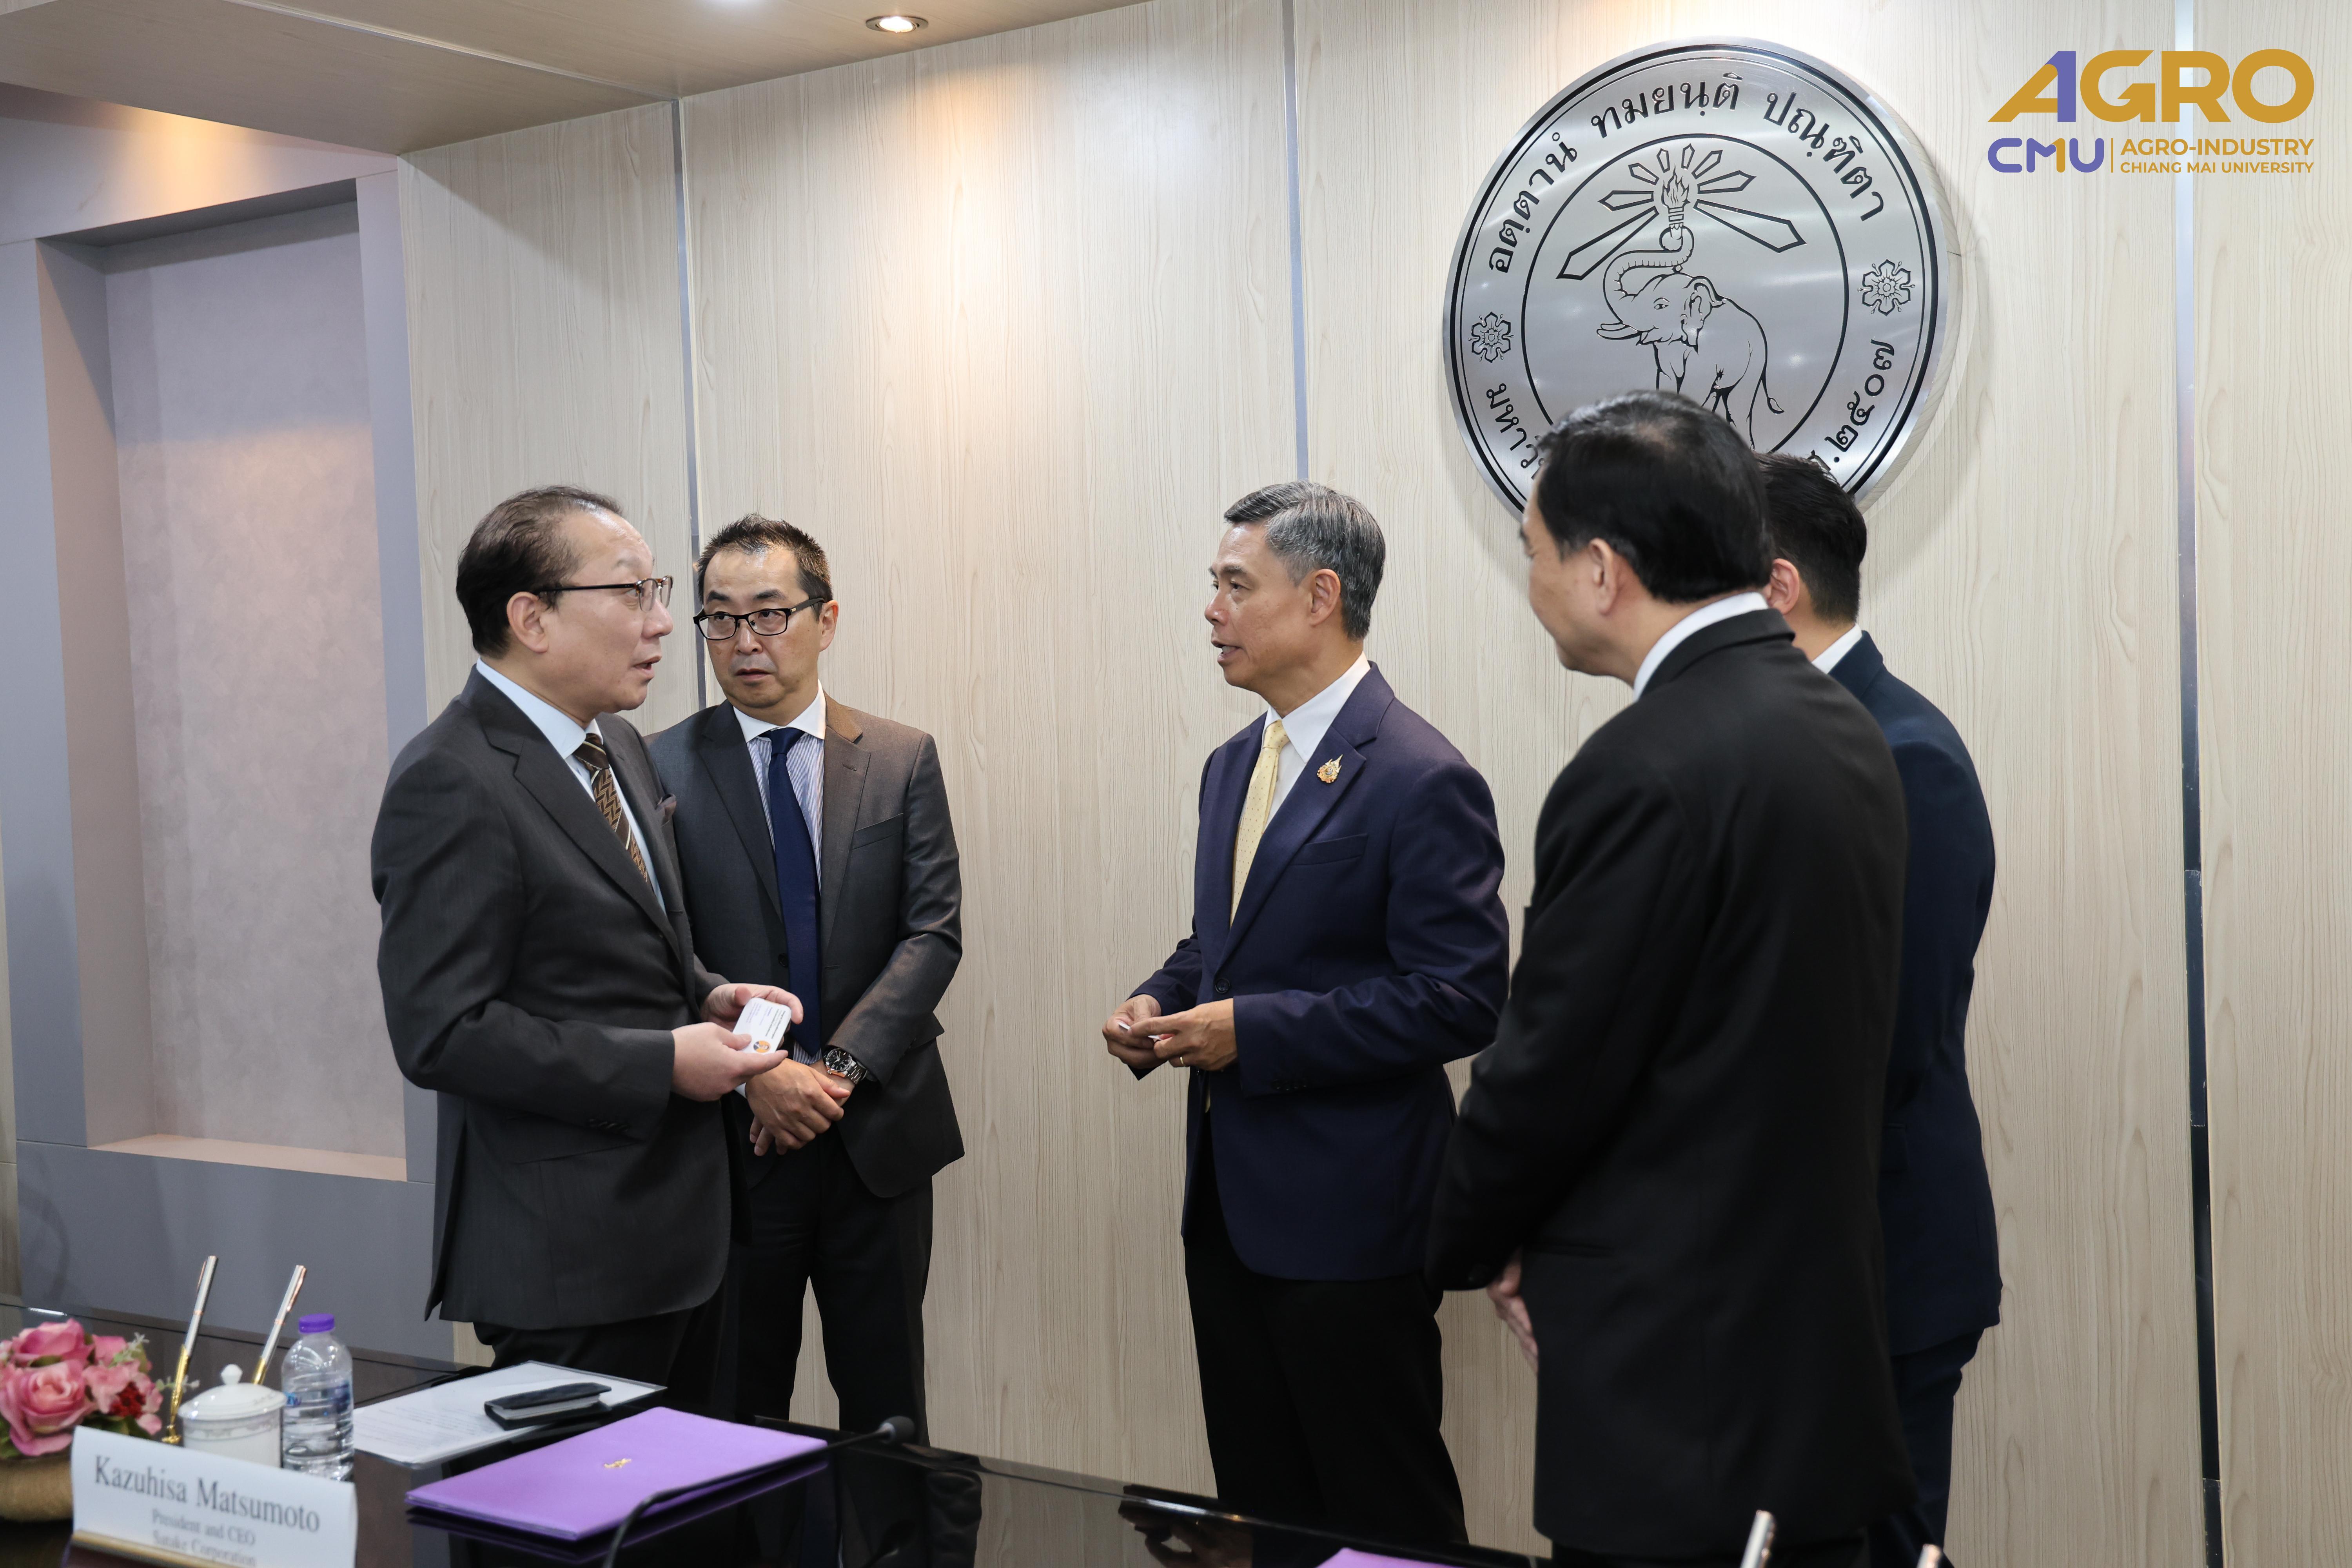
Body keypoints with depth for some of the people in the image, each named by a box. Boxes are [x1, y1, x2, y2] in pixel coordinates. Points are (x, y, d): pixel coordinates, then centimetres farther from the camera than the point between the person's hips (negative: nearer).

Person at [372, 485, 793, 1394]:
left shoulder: (618, 746, 12)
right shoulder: (451, 784, -17)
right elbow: (442, 1032, -22)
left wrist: (706, 996, 4)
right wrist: (661, 1063, -20)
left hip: (679, 1225, 9)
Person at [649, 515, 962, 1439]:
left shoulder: (903, 760, 5)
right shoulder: (663, 769, 0)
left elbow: (934, 930, -2)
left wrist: (841, 1066, -13)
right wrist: (753, 1075, -16)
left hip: (878, 1129, 1)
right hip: (730, 1138, -1)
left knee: (887, 1412, 10)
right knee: (736, 1412, 9)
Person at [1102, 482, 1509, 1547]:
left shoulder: (1421, 780, -16)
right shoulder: (1232, 766, 11)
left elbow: (1461, 1000, -20)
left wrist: (1255, 1029, -21)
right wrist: (1160, 1003, 1)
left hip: (1345, 1217, -8)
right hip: (1230, 1206, 8)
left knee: (1384, 1514, 5)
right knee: (1258, 1504, 18)